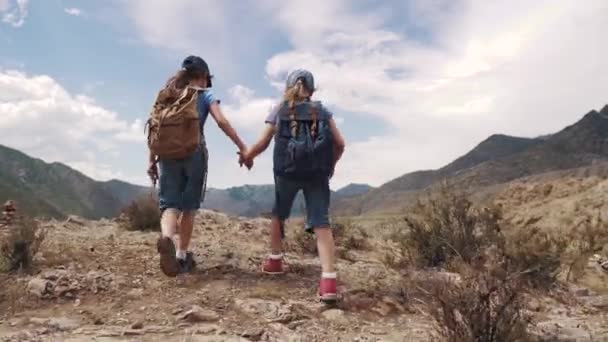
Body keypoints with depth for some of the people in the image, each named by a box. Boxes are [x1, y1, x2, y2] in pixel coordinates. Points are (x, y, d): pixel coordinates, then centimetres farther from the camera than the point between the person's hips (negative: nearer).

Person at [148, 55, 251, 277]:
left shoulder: (167, 95, 15)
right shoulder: (205, 95, 4)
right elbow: (221, 121, -11)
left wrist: (152, 161, 13)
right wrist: (242, 147, -11)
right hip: (194, 154, -2)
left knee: (169, 203, 0)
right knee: (189, 207, 9)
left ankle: (167, 237, -31)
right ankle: (182, 255, 13)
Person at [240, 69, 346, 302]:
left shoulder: (278, 111, 10)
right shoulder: (322, 112, 13)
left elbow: (263, 143, 2)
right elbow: (340, 143, 5)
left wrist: (247, 156, 20)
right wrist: (331, 165, 21)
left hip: (287, 171, 0)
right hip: (317, 172, 0)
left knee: (279, 214, 24)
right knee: (321, 222, -4)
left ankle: (275, 260, 35)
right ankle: (329, 279, -18)